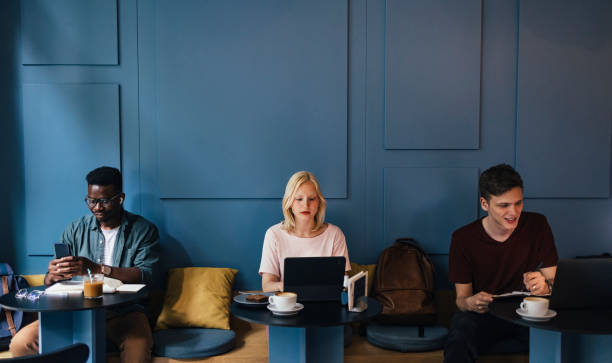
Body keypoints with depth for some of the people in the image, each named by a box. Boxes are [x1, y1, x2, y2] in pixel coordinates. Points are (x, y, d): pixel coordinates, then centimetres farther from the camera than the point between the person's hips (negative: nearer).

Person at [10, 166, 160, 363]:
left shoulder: (144, 230, 3)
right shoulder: (75, 229, 11)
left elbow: (145, 275, -11)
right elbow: (49, 281, 9)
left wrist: (97, 269, -23)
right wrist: (52, 275, -17)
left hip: (124, 312, -3)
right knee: (21, 343, -18)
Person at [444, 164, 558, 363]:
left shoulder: (537, 225, -4)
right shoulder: (463, 238, -8)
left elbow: (554, 281, -4)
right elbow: (462, 297, -3)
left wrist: (545, 286, -30)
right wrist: (470, 303, -29)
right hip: (483, 314, -1)